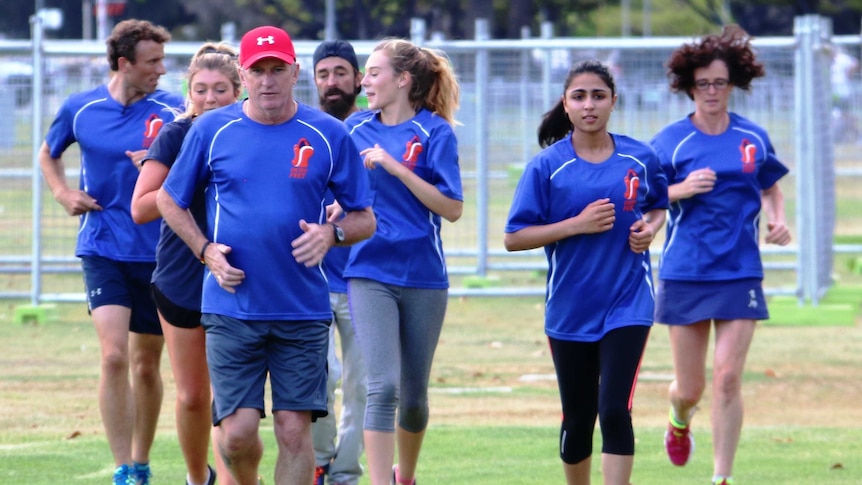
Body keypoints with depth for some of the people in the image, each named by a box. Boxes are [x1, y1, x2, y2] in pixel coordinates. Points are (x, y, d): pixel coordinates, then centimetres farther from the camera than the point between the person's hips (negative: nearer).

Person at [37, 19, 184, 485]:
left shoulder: (173, 111, -3)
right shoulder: (79, 109, 1)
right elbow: (48, 154, 21)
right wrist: (63, 193, 3)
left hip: (157, 252, 1)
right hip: (103, 249, -1)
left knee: (147, 363, 10)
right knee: (114, 355, -16)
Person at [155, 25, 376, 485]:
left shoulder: (329, 135, 2)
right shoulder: (212, 130, 3)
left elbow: (364, 219, 8)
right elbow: (169, 200, 14)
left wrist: (331, 233, -14)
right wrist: (206, 251, -1)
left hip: (302, 308, 0)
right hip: (232, 306, 0)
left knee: (294, 430, -3)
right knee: (238, 431, -5)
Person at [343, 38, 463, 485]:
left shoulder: (434, 132, -5)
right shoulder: (355, 128, 5)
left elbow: (452, 208, -13)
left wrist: (396, 167, -18)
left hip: (423, 276, -1)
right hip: (370, 274, 1)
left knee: (414, 395, 11)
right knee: (383, 386, -16)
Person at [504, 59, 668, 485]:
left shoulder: (640, 159, 1)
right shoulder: (546, 167, -5)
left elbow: (659, 205, 21)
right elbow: (514, 238, -7)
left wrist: (651, 228, -3)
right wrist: (578, 224, -18)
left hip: (627, 304, -1)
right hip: (570, 309, 1)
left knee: (614, 410, -15)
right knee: (577, 419, 11)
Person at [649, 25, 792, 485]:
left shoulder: (753, 138, 5)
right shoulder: (671, 141, -2)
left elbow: (770, 187, 22)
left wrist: (778, 221, 2)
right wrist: (682, 189, -19)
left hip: (740, 274, 1)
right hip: (684, 274, -1)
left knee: (727, 378, -10)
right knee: (690, 387, 7)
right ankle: (679, 422, 44)